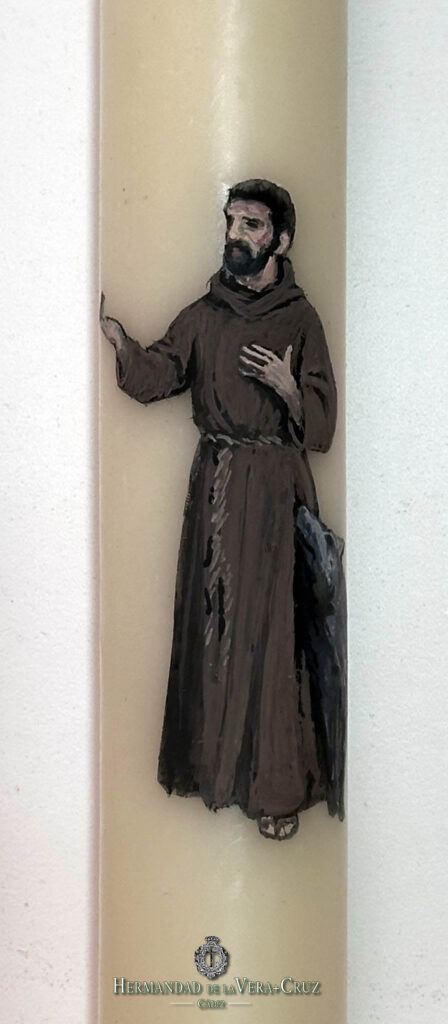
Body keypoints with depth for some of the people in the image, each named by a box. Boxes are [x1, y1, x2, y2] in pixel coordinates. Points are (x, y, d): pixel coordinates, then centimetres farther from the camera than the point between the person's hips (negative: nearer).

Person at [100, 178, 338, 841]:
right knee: (212, 620, 5)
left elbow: (321, 425, -1)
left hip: (275, 487, -3)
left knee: (271, 630, -4)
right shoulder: (205, 314, 12)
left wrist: (286, 387, -18)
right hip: (215, 484, 3)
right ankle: (214, 763, 18)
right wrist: (115, 335, -15)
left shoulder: (300, 319, 2)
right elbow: (156, 375, 0)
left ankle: (276, 786, 5)